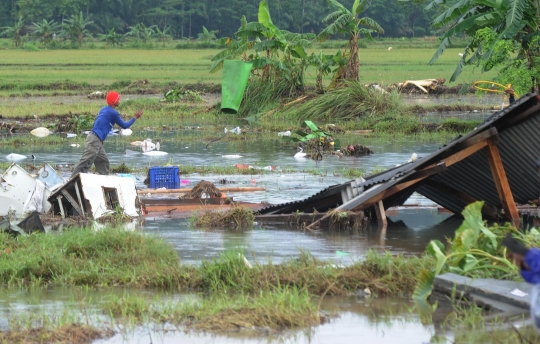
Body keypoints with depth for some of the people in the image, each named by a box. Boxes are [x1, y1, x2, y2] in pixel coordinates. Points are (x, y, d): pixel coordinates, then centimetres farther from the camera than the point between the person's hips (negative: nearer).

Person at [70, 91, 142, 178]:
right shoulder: (113, 113, -10)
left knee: (103, 161, 17)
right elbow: (124, 126, -2)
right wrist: (135, 118, 9)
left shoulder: (104, 110, 16)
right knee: (85, 164, -14)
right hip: (95, 140, -10)